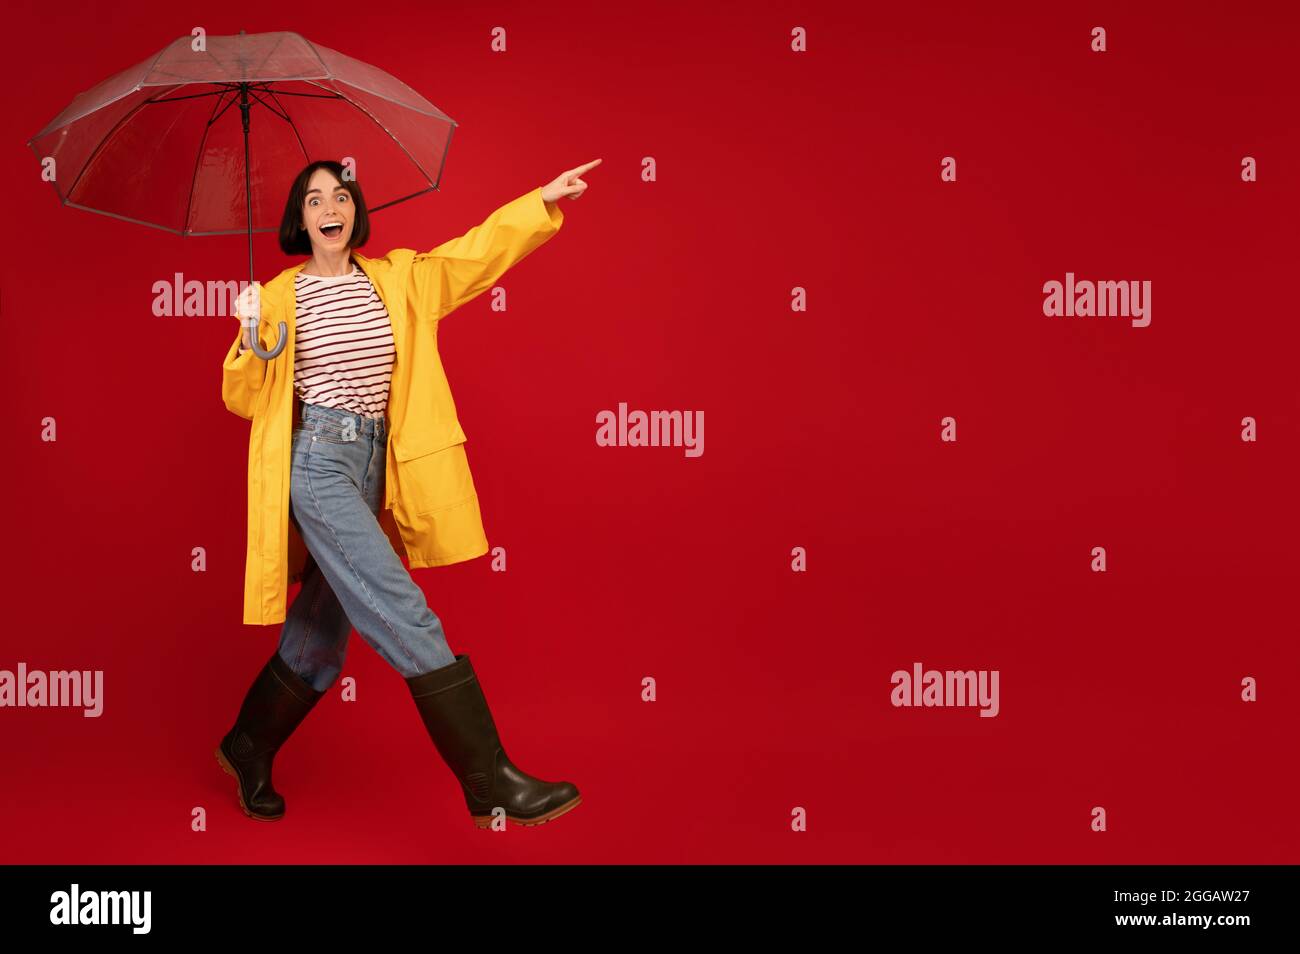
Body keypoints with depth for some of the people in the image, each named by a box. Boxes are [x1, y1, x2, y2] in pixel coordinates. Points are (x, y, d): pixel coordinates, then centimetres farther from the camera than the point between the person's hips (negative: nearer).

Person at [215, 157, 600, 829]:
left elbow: (480, 249, 8)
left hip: (371, 464, 5)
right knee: (407, 617, -13)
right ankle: (492, 785, -13)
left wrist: (543, 200, 0)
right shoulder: (279, 296, 3)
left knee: (322, 631, 12)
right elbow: (244, 399, 5)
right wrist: (252, 344, -14)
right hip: (316, 459, -5)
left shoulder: (398, 278, 12)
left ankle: (248, 749, 35)